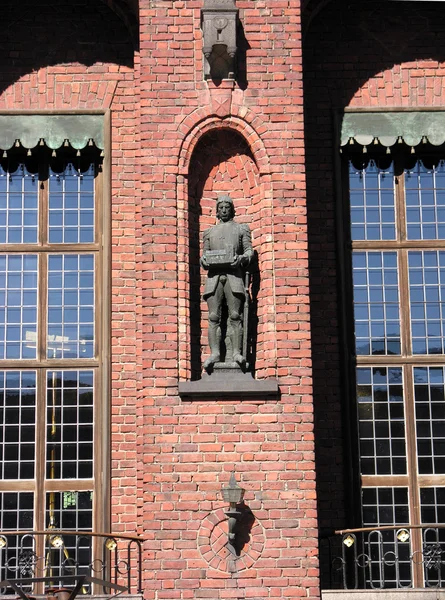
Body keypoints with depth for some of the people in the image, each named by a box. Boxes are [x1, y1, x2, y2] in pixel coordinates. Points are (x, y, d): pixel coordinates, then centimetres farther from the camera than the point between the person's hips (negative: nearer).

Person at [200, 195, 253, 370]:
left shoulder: (241, 228, 19)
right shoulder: (209, 232, 26)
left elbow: (249, 250, 11)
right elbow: (205, 253, 23)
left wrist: (242, 258, -11)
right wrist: (204, 260, -1)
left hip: (234, 273, -2)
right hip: (214, 274, 2)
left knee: (235, 315, -10)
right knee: (213, 316, -8)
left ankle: (236, 352, -13)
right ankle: (214, 352, -11)